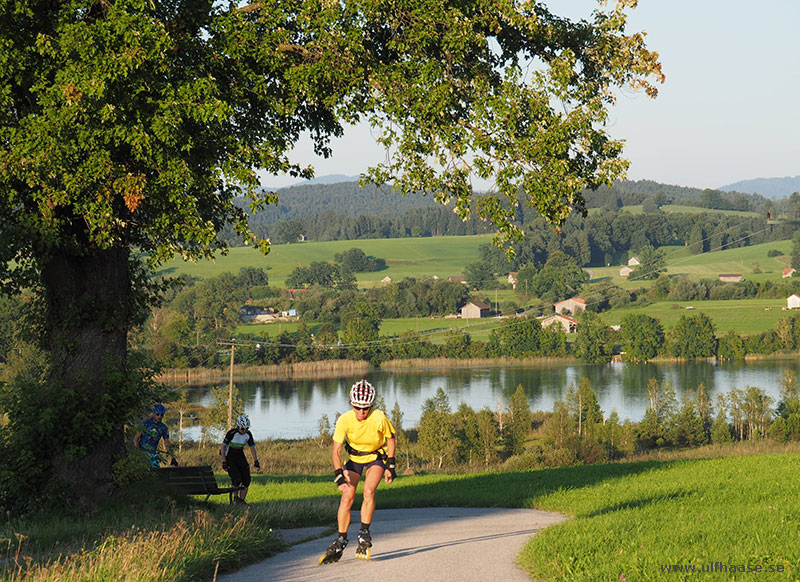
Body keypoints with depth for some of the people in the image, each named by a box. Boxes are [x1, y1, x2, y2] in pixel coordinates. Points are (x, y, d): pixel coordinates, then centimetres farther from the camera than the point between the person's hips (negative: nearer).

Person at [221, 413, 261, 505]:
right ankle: (235, 498, 0)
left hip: (240, 456, 5)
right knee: (237, 479, -21)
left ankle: (241, 500, -1)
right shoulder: (232, 433, -21)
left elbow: (252, 448, 4)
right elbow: (223, 447, -15)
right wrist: (224, 463, -18)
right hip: (229, 457, -5)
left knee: (246, 480, -8)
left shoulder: (248, 434, -7)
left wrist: (256, 461, -6)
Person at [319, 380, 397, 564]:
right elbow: (336, 450, -21)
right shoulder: (345, 420, -25)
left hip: (376, 457, -1)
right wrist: (339, 473, -32)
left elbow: (390, 439, -9)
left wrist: (390, 466, -10)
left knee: (369, 491, -25)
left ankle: (364, 532, -10)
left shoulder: (379, 418, -27)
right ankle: (341, 541, -4)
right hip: (354, 457, 1)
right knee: (347, 496, -12)